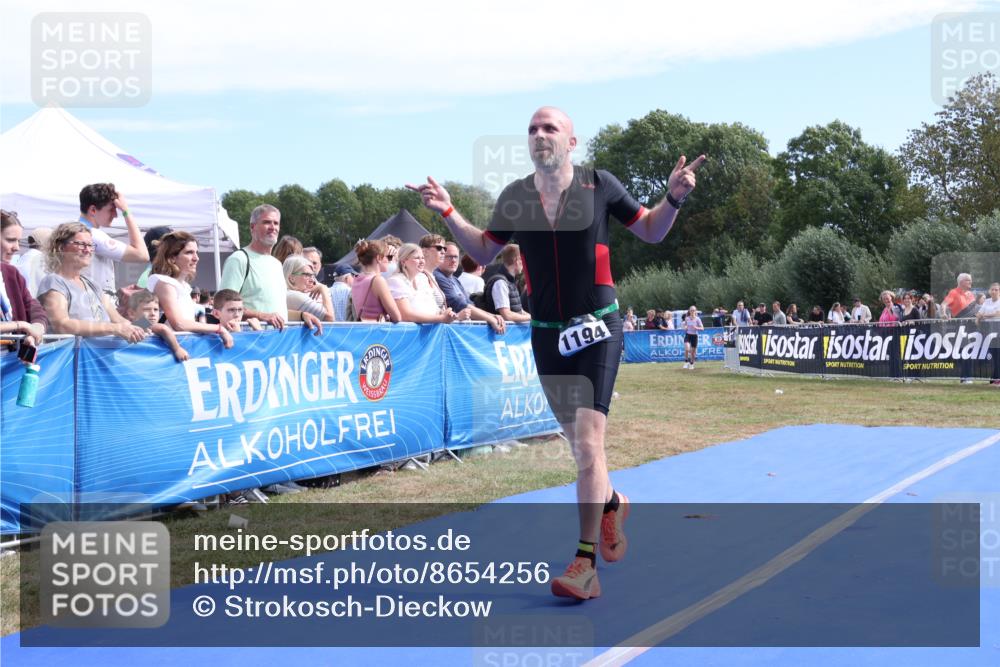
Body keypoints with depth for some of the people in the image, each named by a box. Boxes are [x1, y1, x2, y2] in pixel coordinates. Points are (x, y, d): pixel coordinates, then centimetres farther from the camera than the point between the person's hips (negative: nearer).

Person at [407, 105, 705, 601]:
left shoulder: (598, 184, -5)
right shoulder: (515, 196, 2)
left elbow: (650, 231, 6)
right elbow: (483, 252, 13)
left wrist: (674, 198, -12)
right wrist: (448, 213, 0)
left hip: (597, 327, -4)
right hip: (547, 333, 4)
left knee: (588, 441, -14)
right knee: (580, 442, 13)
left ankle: (585, 564, -12)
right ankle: (611, 503, 44)